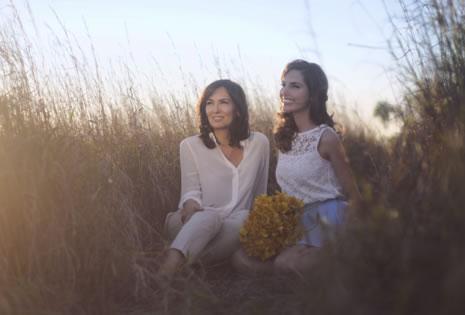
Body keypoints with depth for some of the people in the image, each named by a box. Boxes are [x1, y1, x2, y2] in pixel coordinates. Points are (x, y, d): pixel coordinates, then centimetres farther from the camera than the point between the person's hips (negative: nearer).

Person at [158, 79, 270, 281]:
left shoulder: (259, 143, 6)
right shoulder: (191, 146, 1)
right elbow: (191, 191, 1)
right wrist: (190, 205, -22)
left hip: (237, 228, 2)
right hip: (198, 222, -1)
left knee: (247, 218, -34)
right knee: (207, 216, -37)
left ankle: (184, 265, -36)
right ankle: (163, 276, -54)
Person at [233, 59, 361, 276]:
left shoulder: (326, 138, -11)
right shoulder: (284, 137, 8)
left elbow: (353, 196, -5)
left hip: (326, 222, -6)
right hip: (294, 222, 6)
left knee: (287, 262, -29)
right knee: (242, 260, -13)